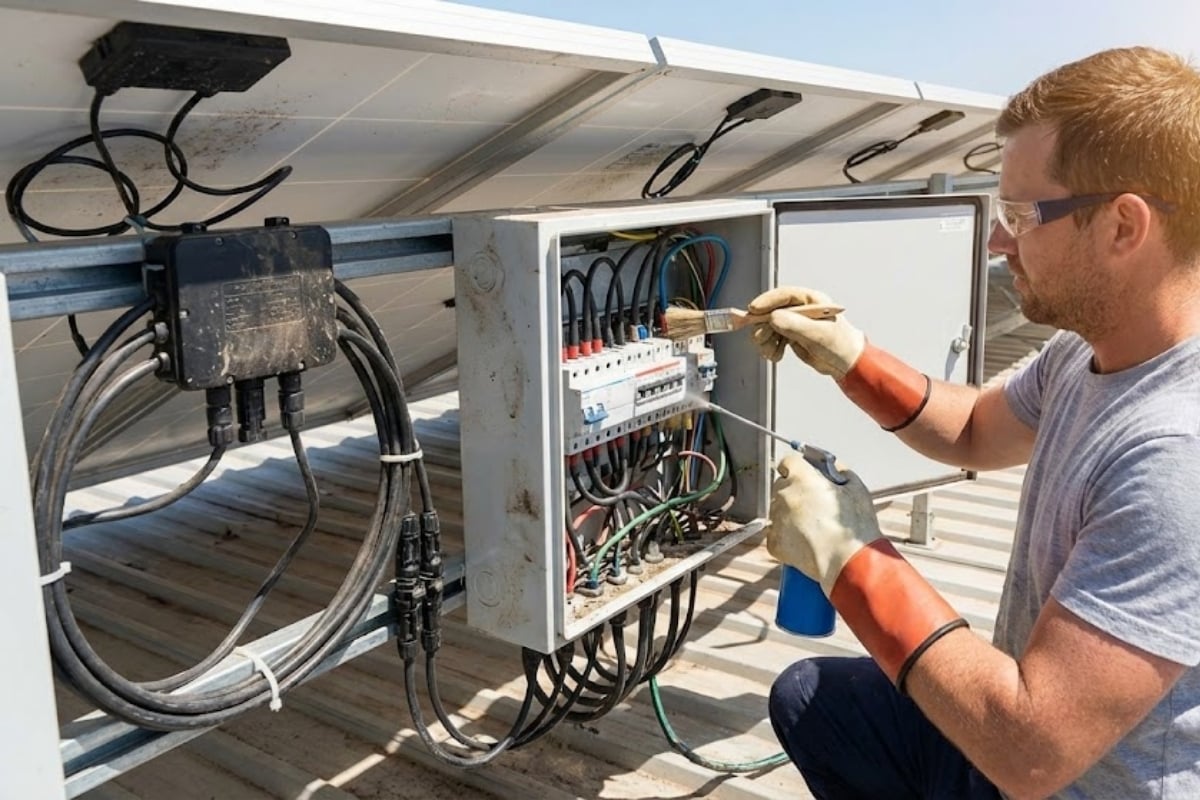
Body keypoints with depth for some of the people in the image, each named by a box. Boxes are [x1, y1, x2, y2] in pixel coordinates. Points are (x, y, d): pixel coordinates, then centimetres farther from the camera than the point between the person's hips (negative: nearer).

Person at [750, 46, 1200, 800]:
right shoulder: (1094, 351, -5)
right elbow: (975, 431, 15)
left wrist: (850, 556, -25)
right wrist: (851, 359, 0)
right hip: (1020, 736, 8)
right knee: (806, 697, 18)